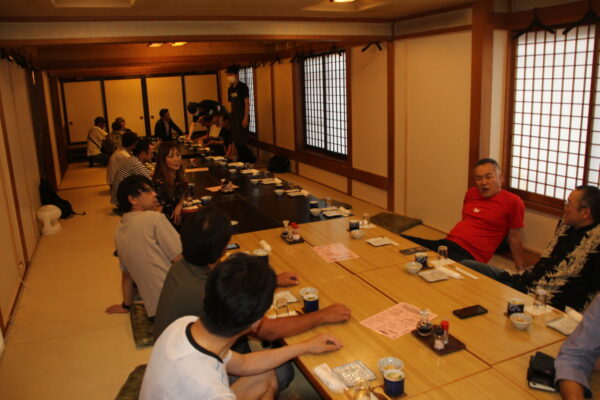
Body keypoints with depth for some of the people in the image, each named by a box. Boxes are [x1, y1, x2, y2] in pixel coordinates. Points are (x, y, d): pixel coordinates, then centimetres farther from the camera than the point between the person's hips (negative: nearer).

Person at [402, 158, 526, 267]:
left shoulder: (512, 201, -2)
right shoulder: (471, 193, 17)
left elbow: (514, 237, 2)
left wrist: (522, 271, 5)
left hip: (467, 255, -7)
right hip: (445, 243, 7)